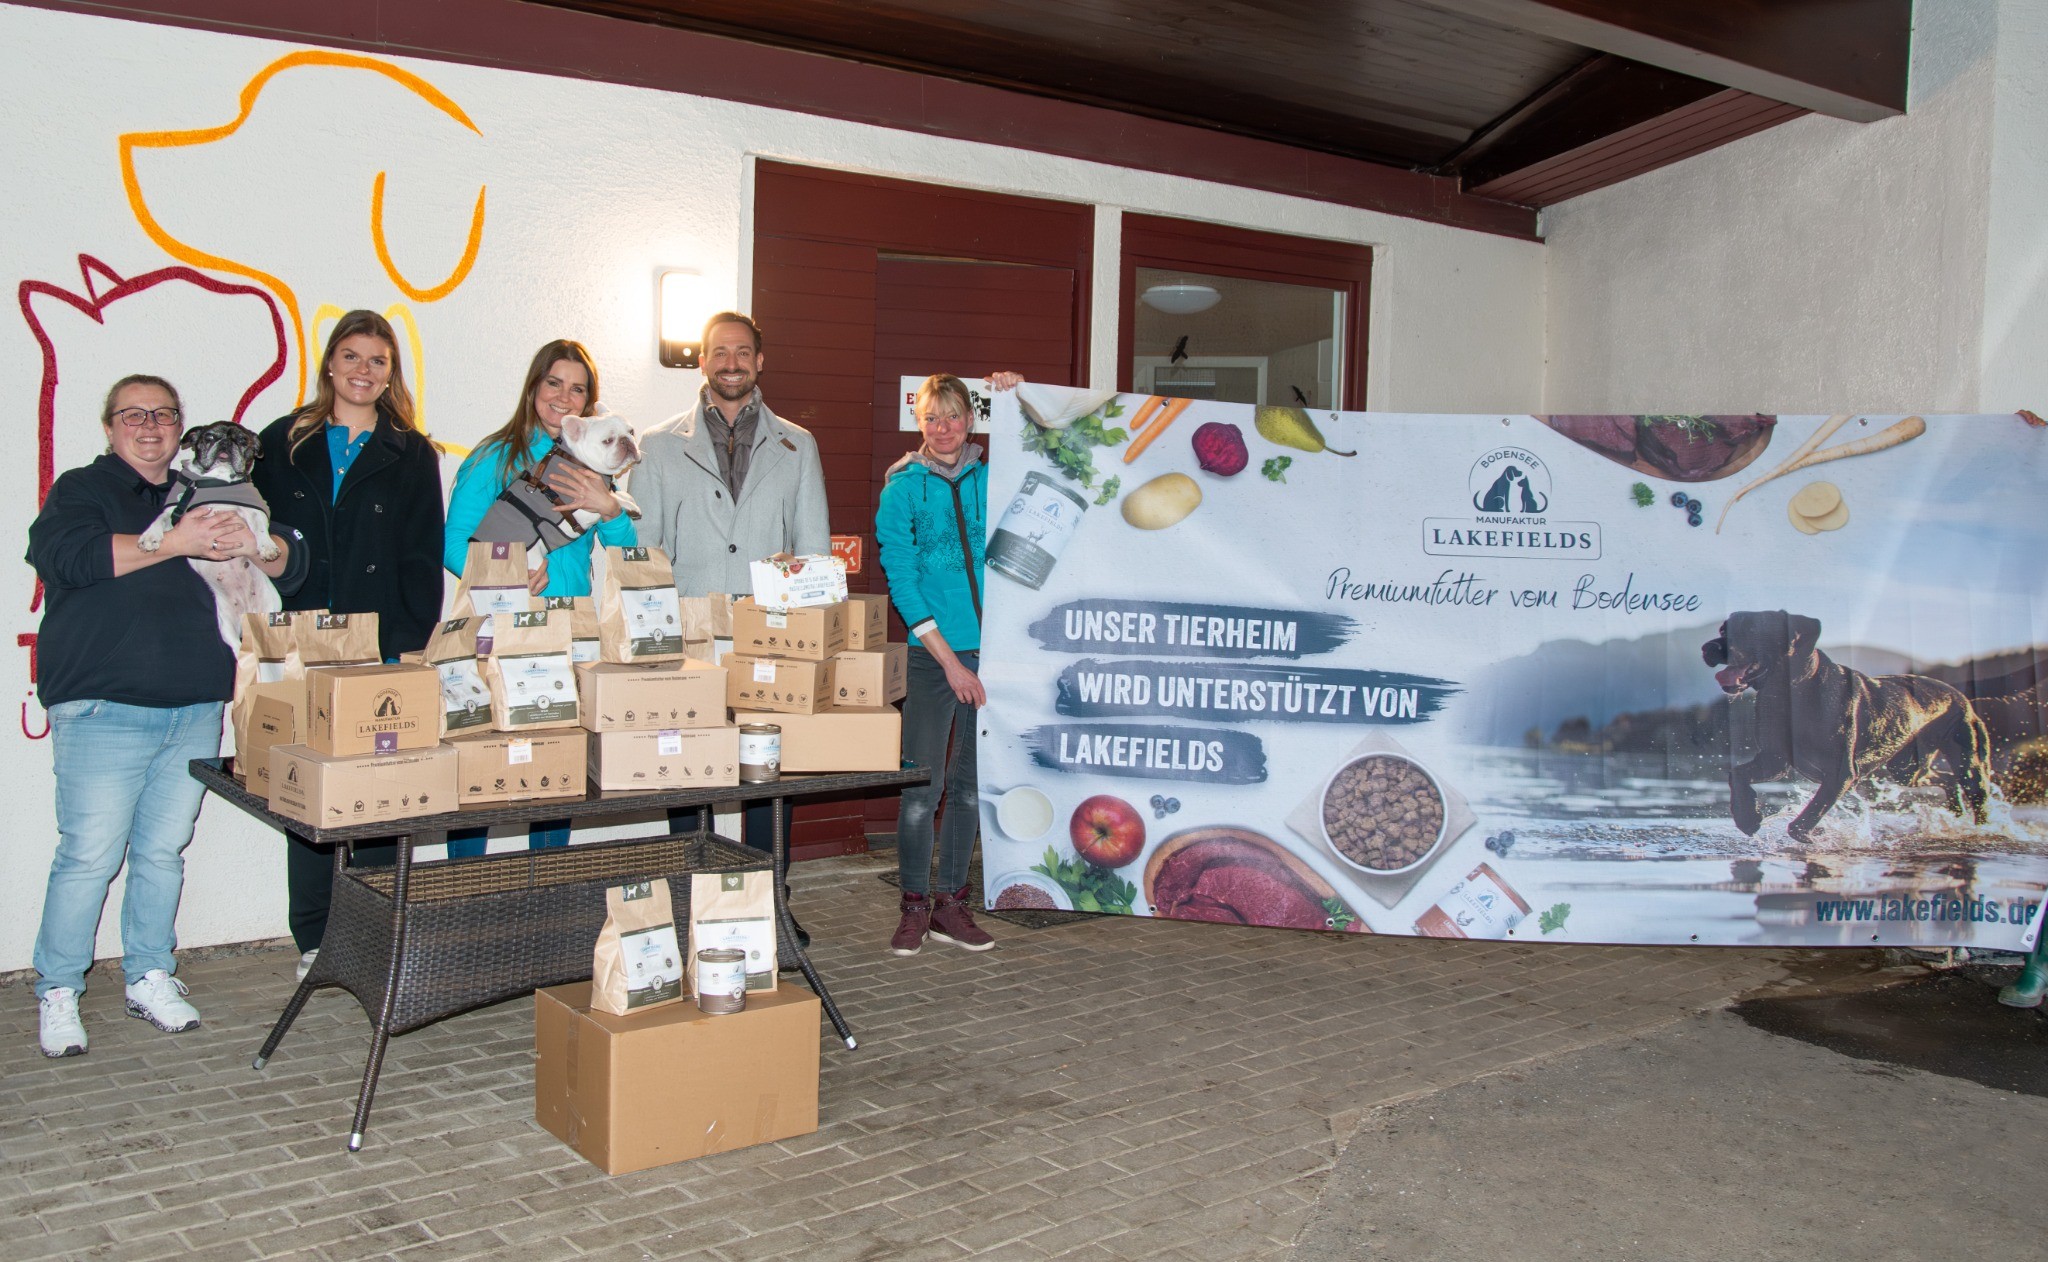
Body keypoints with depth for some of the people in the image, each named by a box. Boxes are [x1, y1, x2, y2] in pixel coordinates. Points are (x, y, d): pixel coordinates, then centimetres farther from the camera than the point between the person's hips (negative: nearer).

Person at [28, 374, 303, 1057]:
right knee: (90, 855, -4)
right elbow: (63, 555, -14)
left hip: (195, 711, 4)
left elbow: (292, 565, 15)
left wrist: (252, 545, -9)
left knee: (164, 851, 9)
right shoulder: (81, 490, 7)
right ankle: (59, 993, 10)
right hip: (103, 710, -4)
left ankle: (151, 978, 22)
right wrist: (175, 544, -21)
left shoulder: (208, 498, 19)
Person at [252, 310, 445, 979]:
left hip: (384, 654, -1)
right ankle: (314, 942, 13)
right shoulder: (283, 443, 11)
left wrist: (412, 647, -7)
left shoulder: (412, 455, 8)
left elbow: (424, 560, 4)